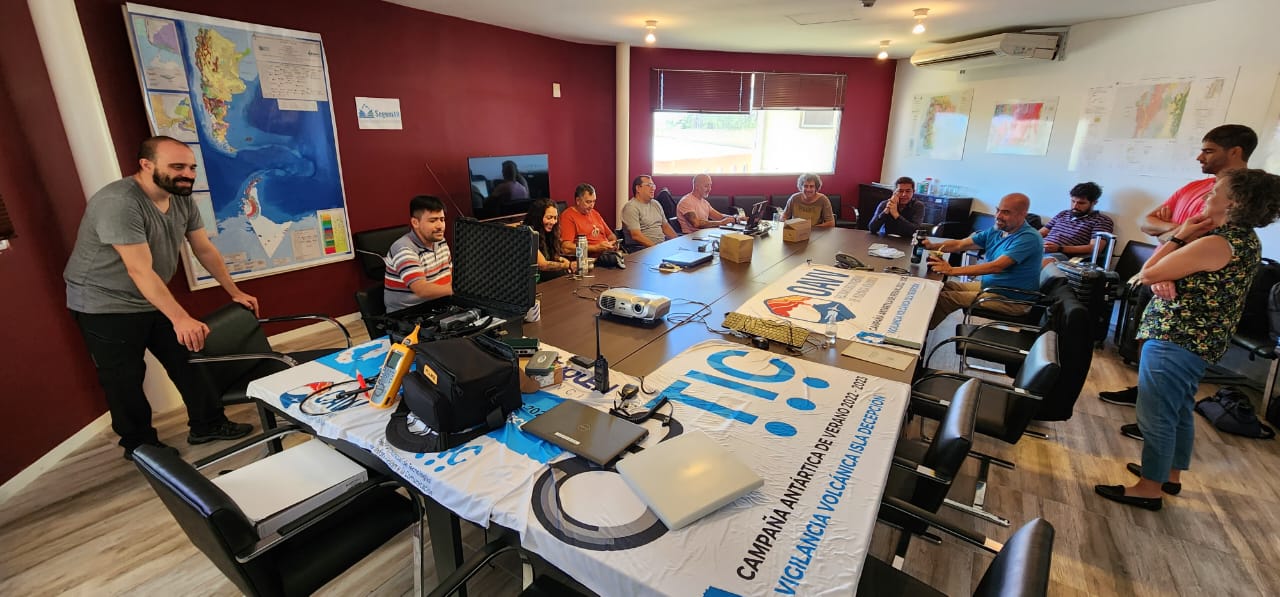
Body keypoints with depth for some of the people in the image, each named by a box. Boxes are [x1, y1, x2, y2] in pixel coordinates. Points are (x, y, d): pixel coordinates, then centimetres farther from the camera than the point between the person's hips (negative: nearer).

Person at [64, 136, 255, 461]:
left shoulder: (183, 199, -4)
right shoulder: (118, 203, -27)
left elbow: (205, 250, 5)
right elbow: (140, 270, -32)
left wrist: (236, 293, 6)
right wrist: (180, 319, -37)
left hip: (152, 300, 7)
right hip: (104, 305, -7)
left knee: (189, 360, 7)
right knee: (125, 379, 3)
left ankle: (208, 425, 21)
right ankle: (139, 444, 22)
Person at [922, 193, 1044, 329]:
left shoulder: (1029, 238, -22)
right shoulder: (996, 231, 4)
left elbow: (996, 266, -33)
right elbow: (960, 244, 3)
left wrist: (952, 270, -37)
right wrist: (932, 245, -17)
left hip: (1012, 299, -9)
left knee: (946, 297, -16)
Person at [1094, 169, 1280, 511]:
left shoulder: (1216, 244, -22)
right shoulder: (1244, 239, 10)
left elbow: (1147, 274, -19)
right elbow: (1180, 271, 9)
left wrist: (1179, 236, -10)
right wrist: (1164, 278, -13)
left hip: (1174, 340, -10)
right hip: (1197, 340, 10)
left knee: (1156, 416, 0)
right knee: (1179, 411, 20)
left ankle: (1149, 488, 11)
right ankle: (1171, 475, 35)